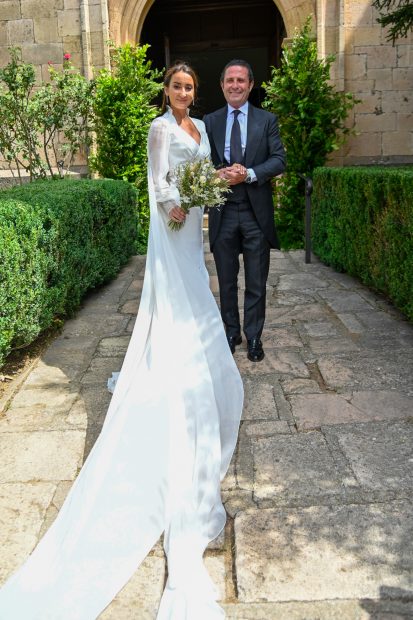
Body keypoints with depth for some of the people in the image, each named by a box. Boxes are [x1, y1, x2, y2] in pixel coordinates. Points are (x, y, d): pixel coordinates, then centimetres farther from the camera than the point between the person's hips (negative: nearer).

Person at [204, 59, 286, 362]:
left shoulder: (267, 120, 5)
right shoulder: (209, 121, 8)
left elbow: (279, 160, -3)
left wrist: (248, 174, -18)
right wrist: (218, 174, -17)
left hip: (256, 213, -1)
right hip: (223, 213, 1)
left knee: (257, 282, 6)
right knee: (227, 280, 11)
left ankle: (254, 337, 19)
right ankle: (232, 332, 27)